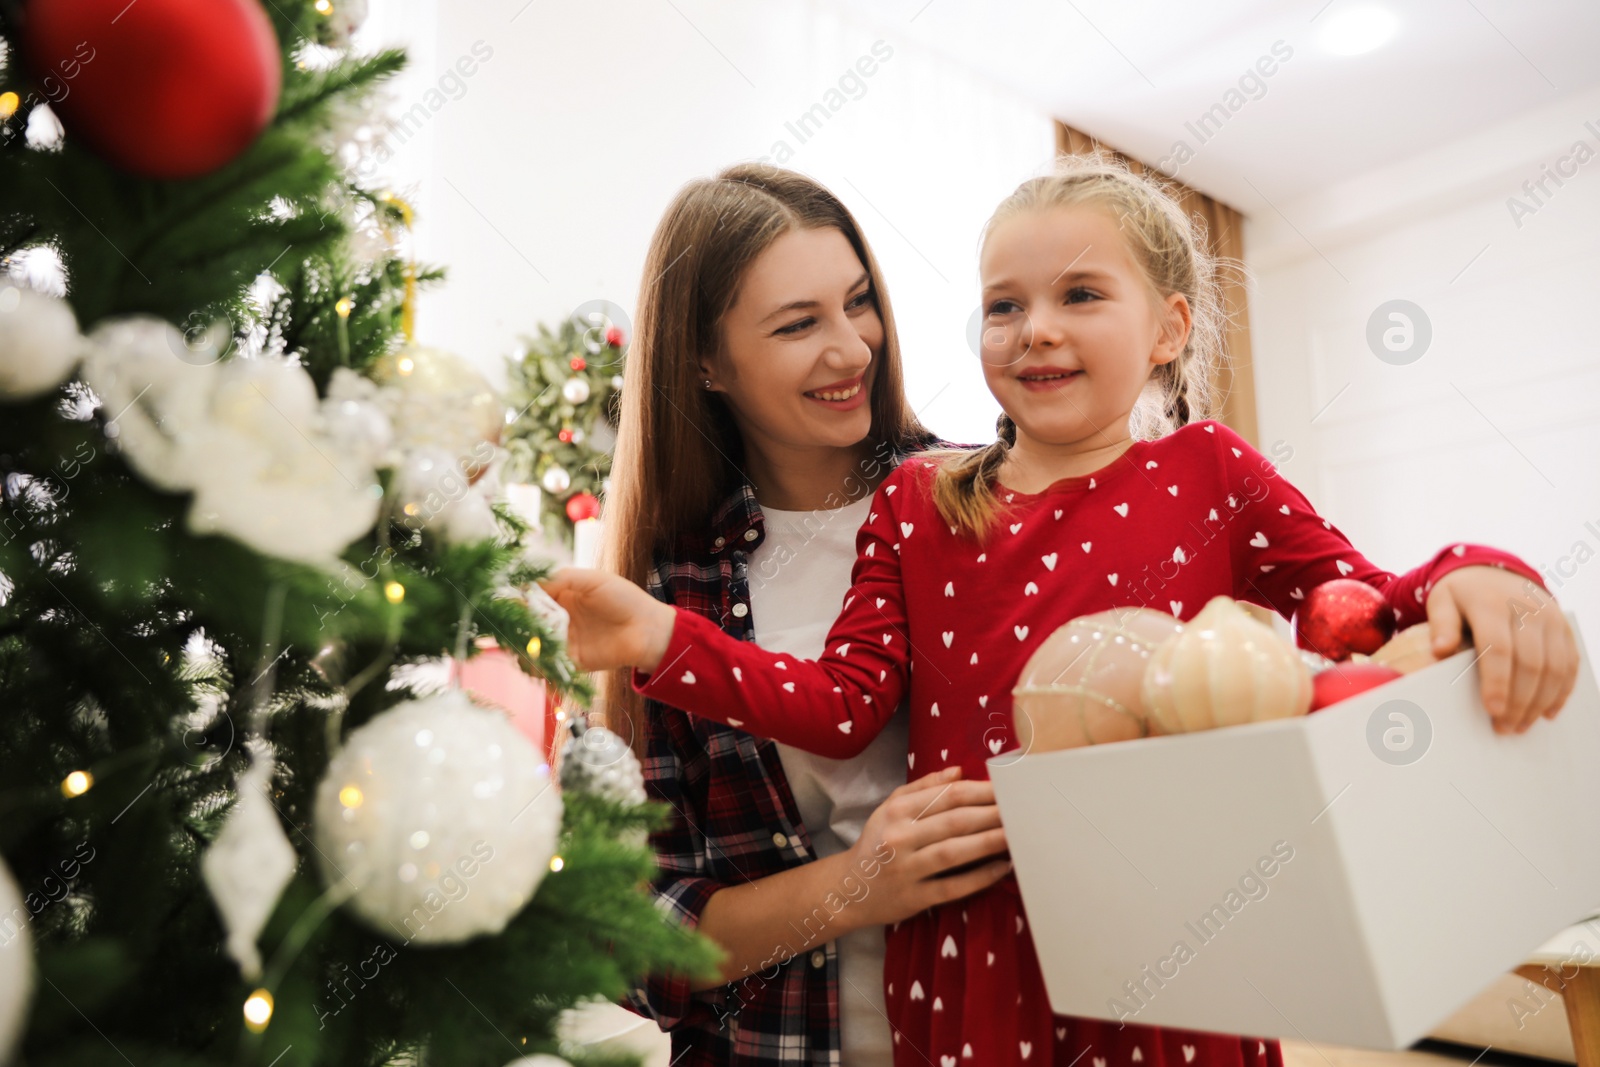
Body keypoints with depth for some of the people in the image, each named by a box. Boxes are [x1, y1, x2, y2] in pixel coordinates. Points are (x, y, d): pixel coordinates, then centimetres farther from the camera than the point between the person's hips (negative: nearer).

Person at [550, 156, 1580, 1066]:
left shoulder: (1206, 473, 0)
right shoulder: (916, 502, 2)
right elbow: (846, 701, -3)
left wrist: (1476, 583, -20)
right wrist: (665, 637, -15)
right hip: (971, 951, 1)